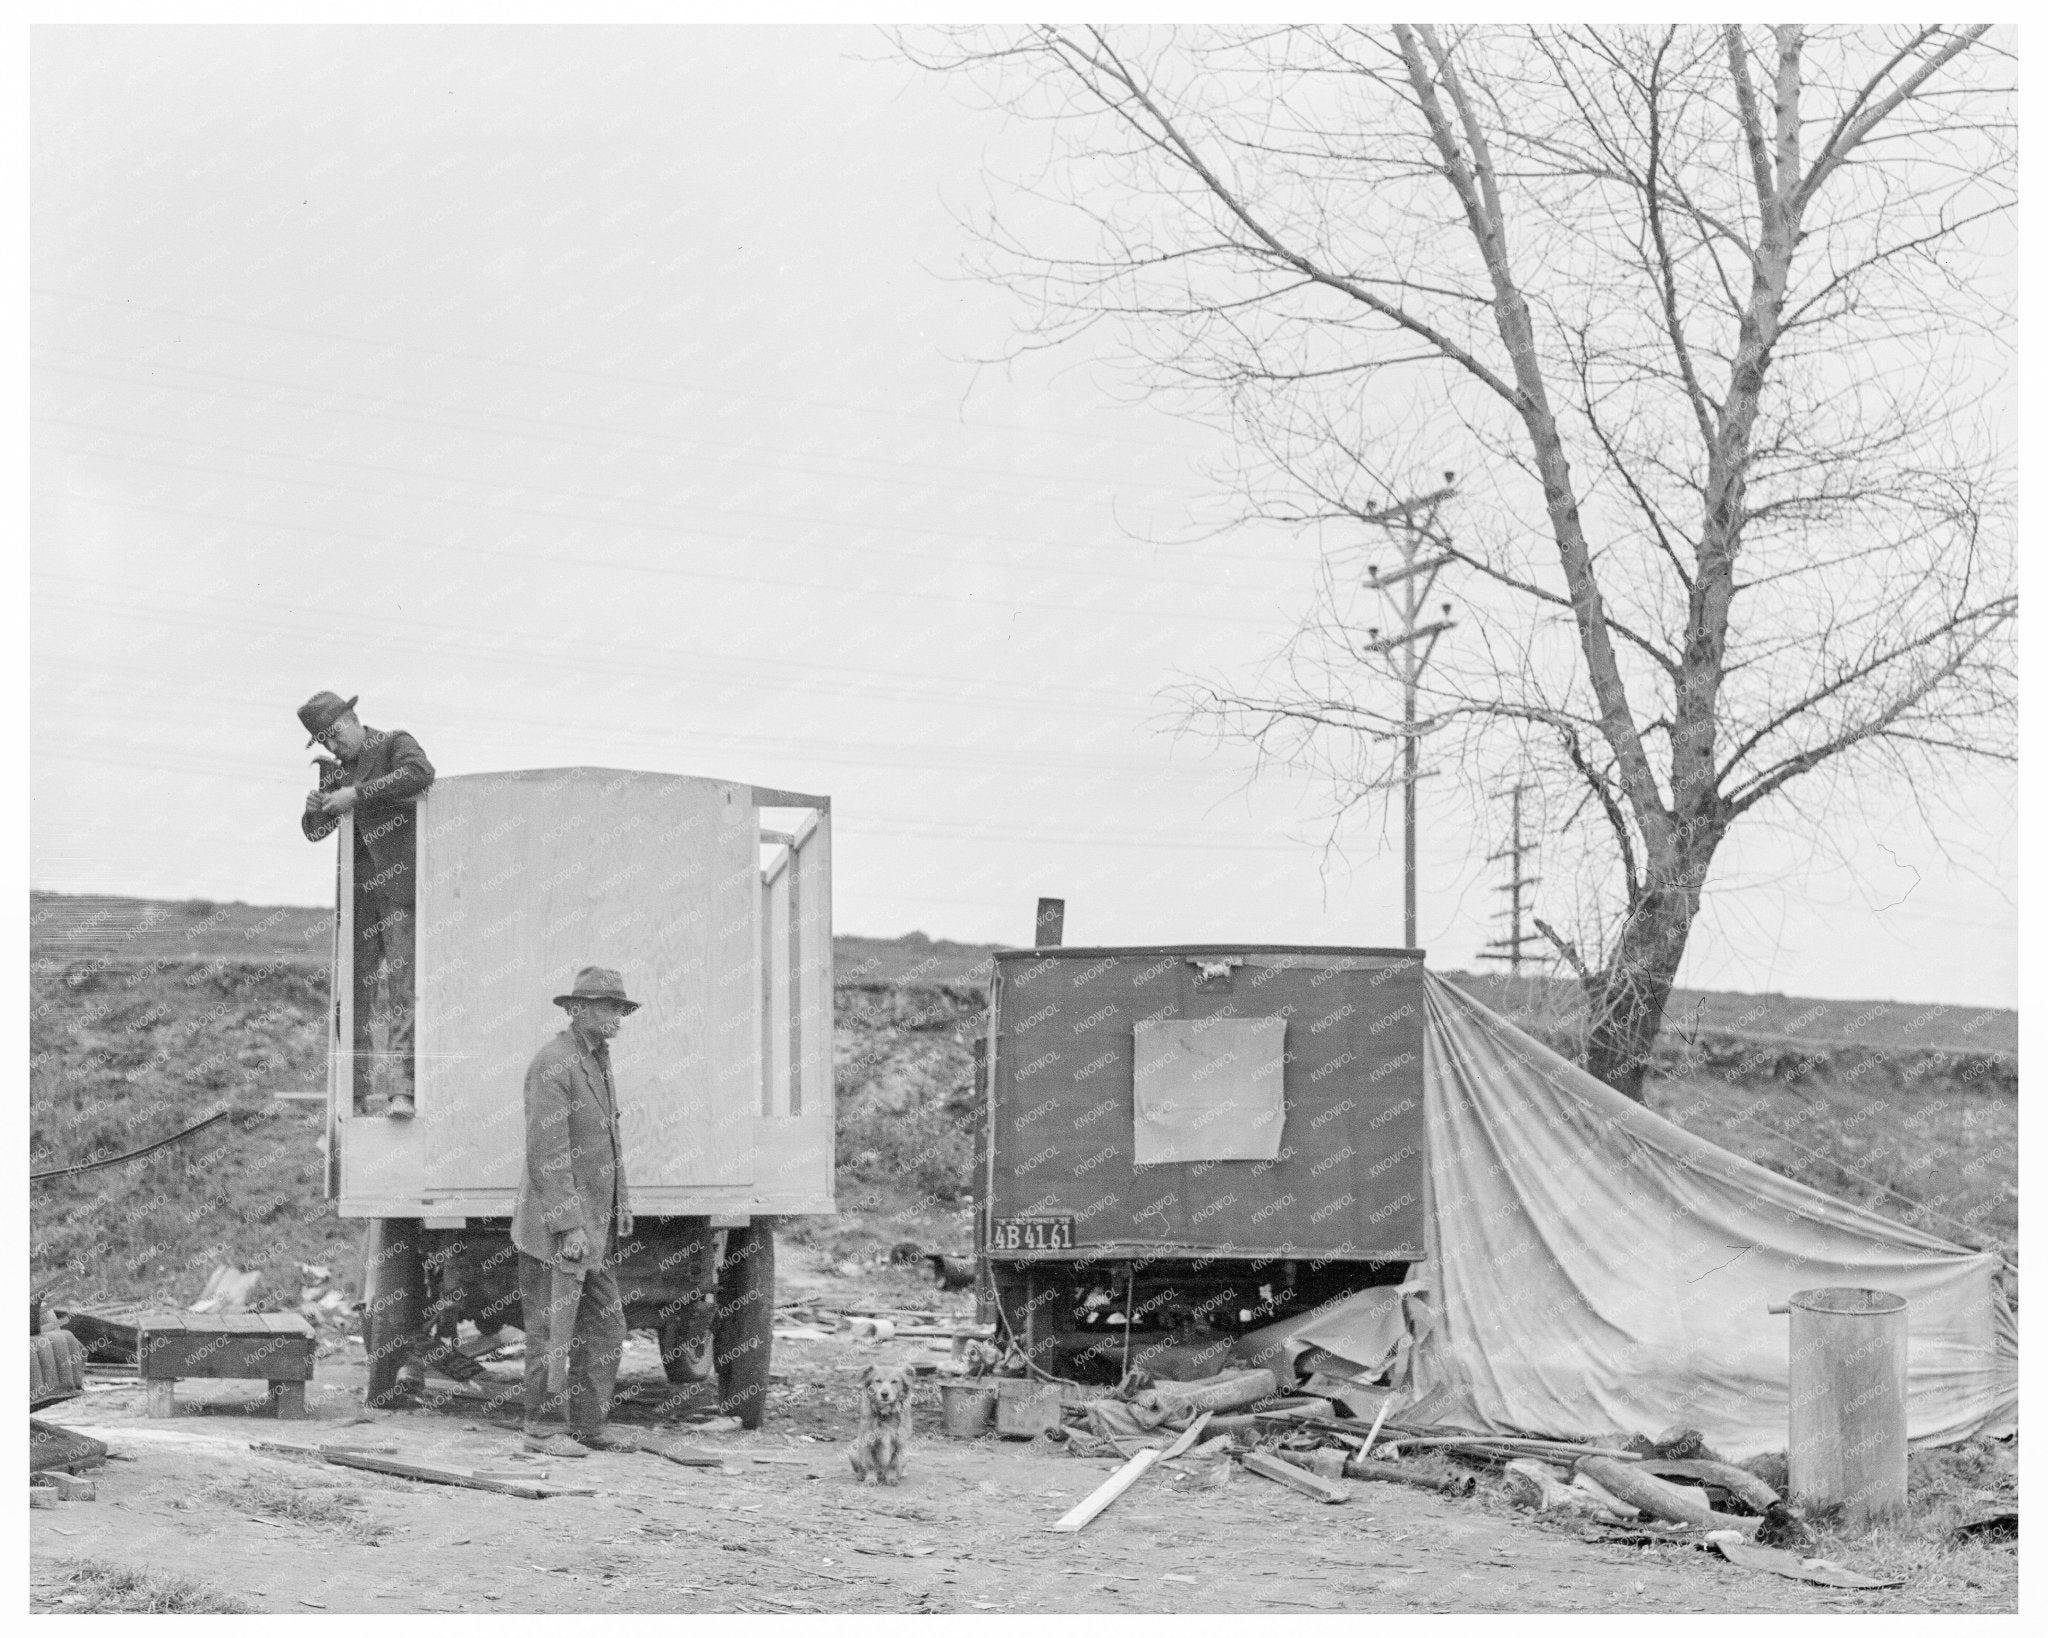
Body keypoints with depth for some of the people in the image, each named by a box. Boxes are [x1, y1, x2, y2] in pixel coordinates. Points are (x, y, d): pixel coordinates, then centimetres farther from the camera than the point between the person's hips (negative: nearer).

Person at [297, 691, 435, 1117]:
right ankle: (354, 1094, 5)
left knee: (401, 985, -11)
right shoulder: (334, 769, 18)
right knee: (354, 989, 2)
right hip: (357, 888, 6)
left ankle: (403, 1090, -16)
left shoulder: (395, 743, 0)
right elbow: (315, 833, 21)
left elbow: (420, 772, -22)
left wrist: (357, 794, -22)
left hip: (399, 883, -6)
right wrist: (315, 810, -2)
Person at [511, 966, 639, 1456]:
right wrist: (569, 1226, -23)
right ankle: (544, 1429, 7)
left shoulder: (598, 1060, 13)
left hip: (594, 1223, 9)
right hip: (555, 1223, -9)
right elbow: (547, 1153, -21)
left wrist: (621, 1203, 15)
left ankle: (588, 1426, 15)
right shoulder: (552, 1064, -16)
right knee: (553, 1328, -1)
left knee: (605, 1328, 9)